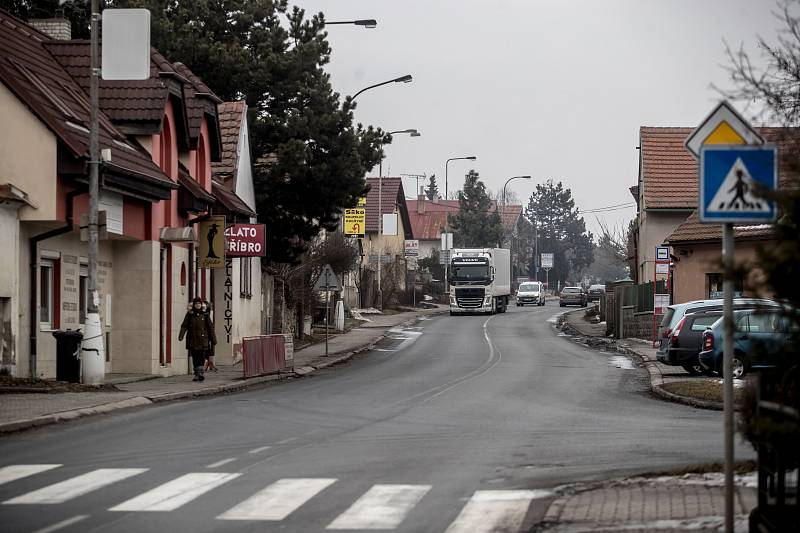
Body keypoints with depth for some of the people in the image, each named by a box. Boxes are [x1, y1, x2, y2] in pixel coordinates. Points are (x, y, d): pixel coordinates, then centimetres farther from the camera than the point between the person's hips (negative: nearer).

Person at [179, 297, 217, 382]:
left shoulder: (205, 315, 6)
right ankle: (196, 374, 12)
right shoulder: (189, 314, 6)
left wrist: (213, 340, 7)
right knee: (195, 358, 4)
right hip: (192, 340, 1)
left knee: (201, 357, -12)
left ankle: (200, 373, -17)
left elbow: (210, 327, 8)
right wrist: (181, 335, -18)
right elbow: (184, 325, -3)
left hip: (202, 340, -1)